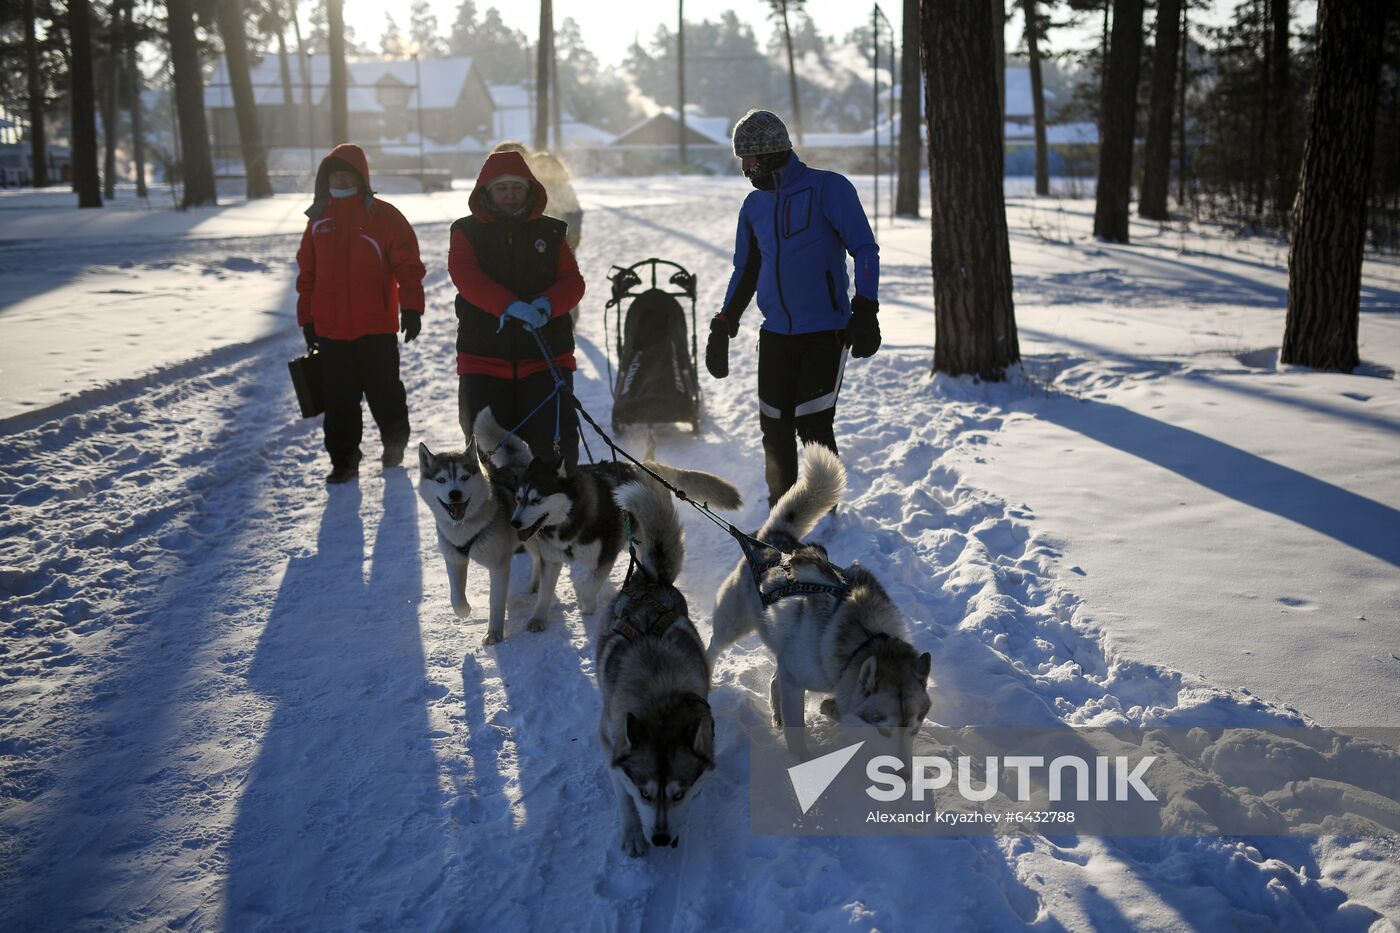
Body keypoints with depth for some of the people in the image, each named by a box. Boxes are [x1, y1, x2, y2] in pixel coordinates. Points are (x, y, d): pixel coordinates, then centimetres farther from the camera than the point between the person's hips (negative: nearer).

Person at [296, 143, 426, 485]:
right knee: (338, 401, 7)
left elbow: (408, 265, -6)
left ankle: (394, 443, 31)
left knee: (385, 393, 8)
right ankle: (343, 460, 17)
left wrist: (411, 307, -16)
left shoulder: (383, 216, -3)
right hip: (331, 331, 3)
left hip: (376, 328, -3)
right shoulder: (319, 219, 10)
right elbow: (307, 274, 13)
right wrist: (307, 319, 12)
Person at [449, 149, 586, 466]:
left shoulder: (550, 232, 12)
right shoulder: (467, 232, 6)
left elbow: (573, 281, 1)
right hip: (484, 358, 0)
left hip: (546, 356, 0)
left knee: (556, 442, -7)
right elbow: (466, 277, -12)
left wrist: (548, 304, -23)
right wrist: (510, 305, -30)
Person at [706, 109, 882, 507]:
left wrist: (865, 311, -19)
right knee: (775, 430, 6)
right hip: (776, 335, 6)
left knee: (813, 426, -7)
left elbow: (865, 250, -9)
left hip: (826, 333, -6)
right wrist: (722, 329, 16)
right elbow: (745, 272, 21)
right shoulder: (755, 205, 12)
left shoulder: (828, 188, -7)